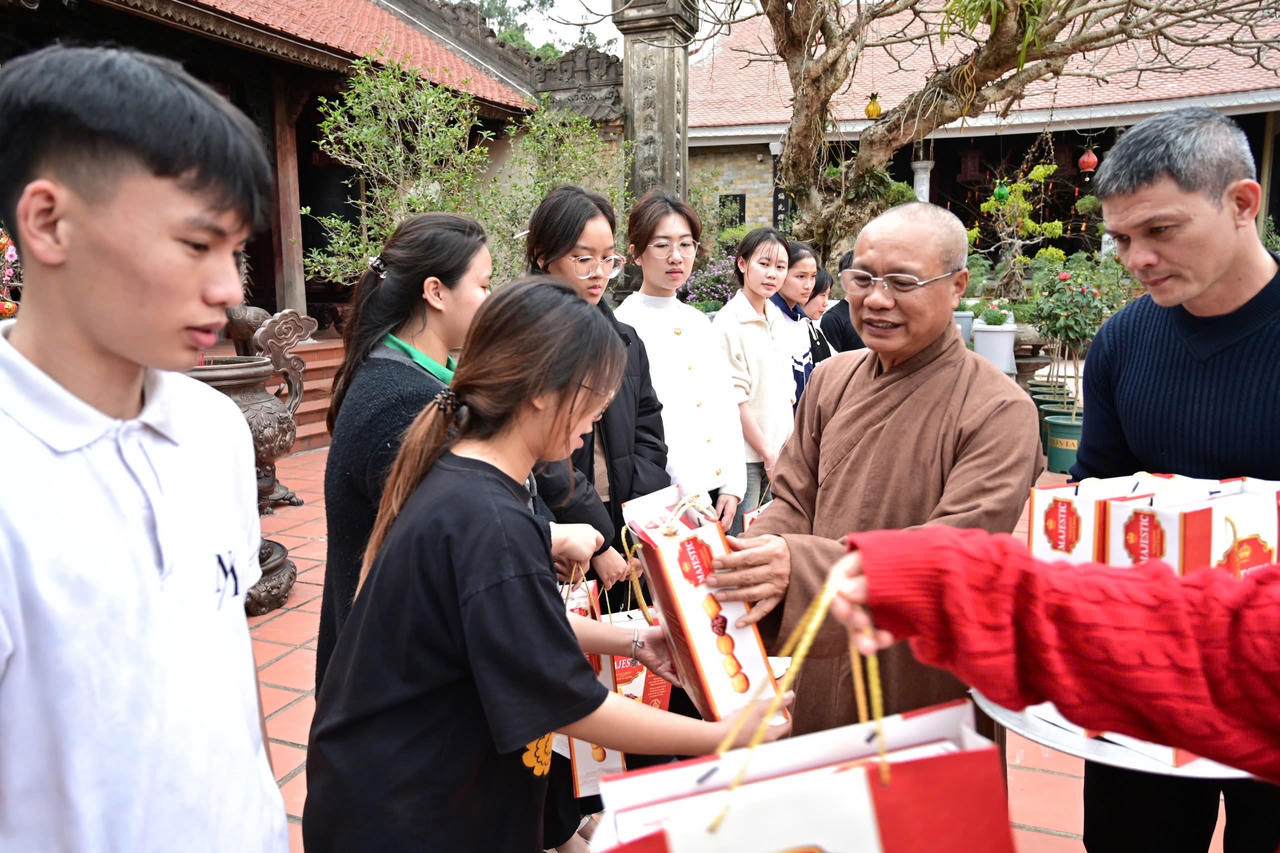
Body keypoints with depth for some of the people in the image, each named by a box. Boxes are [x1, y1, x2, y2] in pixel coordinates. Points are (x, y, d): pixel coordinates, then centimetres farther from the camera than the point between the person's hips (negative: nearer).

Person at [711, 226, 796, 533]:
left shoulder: (775, 319, 11)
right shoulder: (729, 323, -11)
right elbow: (735, 399, -13)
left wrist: (785, 450, 9)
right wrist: (767, 454, -9)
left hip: (777, 452, 7)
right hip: (746, 456, -7)